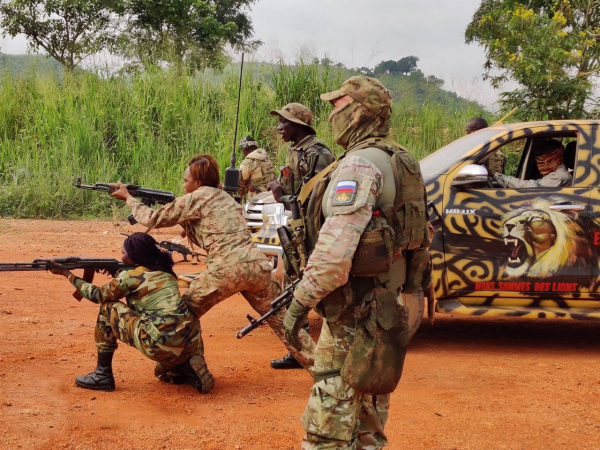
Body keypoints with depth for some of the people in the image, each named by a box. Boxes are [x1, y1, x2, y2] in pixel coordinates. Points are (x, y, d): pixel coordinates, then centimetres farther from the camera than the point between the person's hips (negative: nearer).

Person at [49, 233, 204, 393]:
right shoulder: (166, 271, 17)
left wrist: (67, 273, 29)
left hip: (160, 348, -7)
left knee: (108, 308, 11)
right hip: (191, 346, 7)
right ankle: (187, 369, 8)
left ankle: (102, 376, 15)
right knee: (163, 372, 42)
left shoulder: (129, 277, 0)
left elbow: (96, 295, 17)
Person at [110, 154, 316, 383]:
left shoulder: (195, 199, 4)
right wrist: (184, 219, 27)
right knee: (282, 320, 11)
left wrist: (128, 198, 23)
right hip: (256, 265, 6)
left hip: (226, 269, -6)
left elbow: (153, 219, 10)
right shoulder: (224, 197, 26)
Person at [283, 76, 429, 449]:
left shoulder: (360, 164, -18)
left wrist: (301, 301, -21)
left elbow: (336, 247, -28)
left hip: (354, 310, -10)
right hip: (388, 303, 10)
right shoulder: (397, 162, 14)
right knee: (369, 416, 18)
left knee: (330, 419, -7)